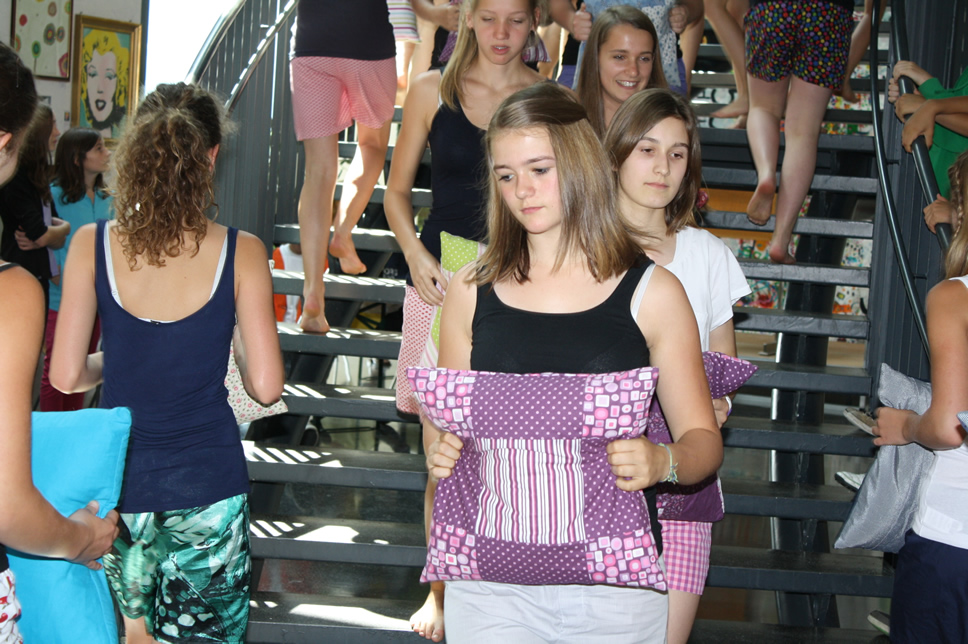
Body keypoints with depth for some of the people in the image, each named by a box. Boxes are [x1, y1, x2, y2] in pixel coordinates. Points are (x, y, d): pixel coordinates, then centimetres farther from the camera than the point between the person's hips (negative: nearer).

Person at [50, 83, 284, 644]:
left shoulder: (92, 245, -7)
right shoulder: (241, 253, -10)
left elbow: (67, 376, -4)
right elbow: (266, 386, -9)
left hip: (118, 478, 2)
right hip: (208, 482, -1)